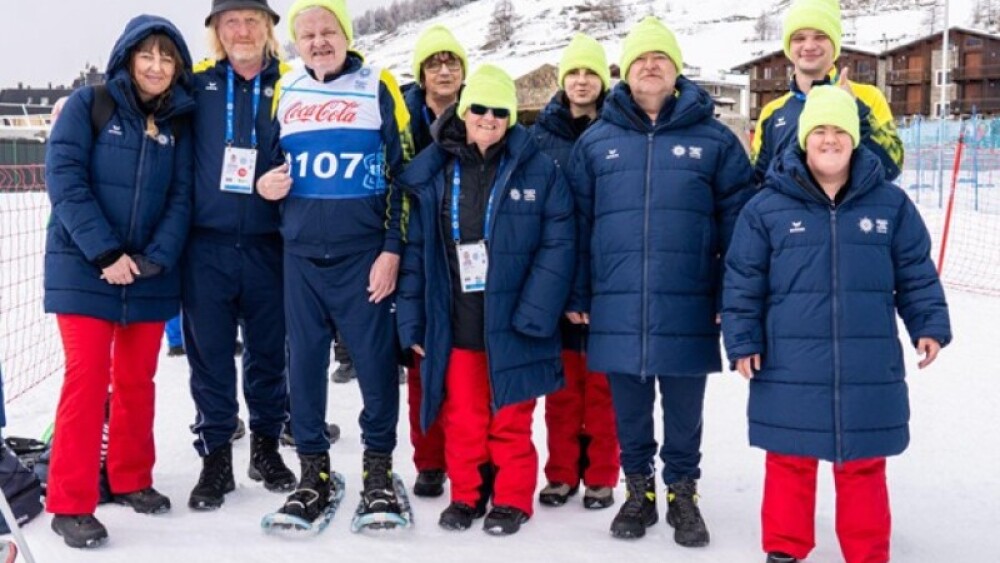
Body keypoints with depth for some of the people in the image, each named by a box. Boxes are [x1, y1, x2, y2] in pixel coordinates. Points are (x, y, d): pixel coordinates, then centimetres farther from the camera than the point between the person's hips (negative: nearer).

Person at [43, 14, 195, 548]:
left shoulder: (178, 124, 7)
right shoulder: (88, 104, -4)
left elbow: (180, 199, 3)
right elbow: (65, 179, -12)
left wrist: (155, 258, -13)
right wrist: (106, 253, -19)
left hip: (150, 275, 4)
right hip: (84, 269, -4)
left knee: (137, 381, 11)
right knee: (87, 378, -7)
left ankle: (132, 479, 27)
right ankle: (70, 504, 0)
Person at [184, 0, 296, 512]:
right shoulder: (197, 85, 6)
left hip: (267, 246, 0)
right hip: (206, 245, 0)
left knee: (268, 351, 10)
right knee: (209, 353, 5)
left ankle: (266, 446, 27)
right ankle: (215, 458, 17)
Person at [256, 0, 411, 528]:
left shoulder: (377, 87, -1)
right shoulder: (284, 91, 10)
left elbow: (405, 172, -2)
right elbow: (271, 158, 23)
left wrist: (392, 248, -7)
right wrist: (263, 182, -2)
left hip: (364, 254, -3)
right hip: (300, 255, 4)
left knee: (376, 360, 1)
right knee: (304, 361, 7)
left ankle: (378, 466, 17)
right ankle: (313, 469, 20)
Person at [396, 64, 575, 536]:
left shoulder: (539, 172, -3)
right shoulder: (431, 173, 3)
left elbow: (558, 246, -7)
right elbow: (416, 251, 4)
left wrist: (533, 314, -15)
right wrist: (412, 320, 0)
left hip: (511, 324, -2)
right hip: (453, 325, 2)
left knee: (510, 422, 9)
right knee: (462, 419, 12)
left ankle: (513, 499, 24)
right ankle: (466, 495, 28)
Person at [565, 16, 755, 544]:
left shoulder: (714, 139, 2)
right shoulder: (595, 140, 6)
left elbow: (738, 223, 2)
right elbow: (576, 223, 7)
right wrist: (576, 294, 4)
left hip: (687, 309, -1)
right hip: (617, 307, 1)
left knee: (684, 410, 10)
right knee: (629, 408, 12)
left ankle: (683, 494, 28)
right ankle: (638, 490, 30)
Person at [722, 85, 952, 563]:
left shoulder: (890, 204, 3)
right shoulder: (768, 207, -2)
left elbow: (917, 275, 9)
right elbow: (742, 282, 1)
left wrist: (930, 325, 0)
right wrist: (742, 341, -3)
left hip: (868, 368, 1)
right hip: (790, 369, -1)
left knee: (863, 466, 12)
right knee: (790, 462, 10)